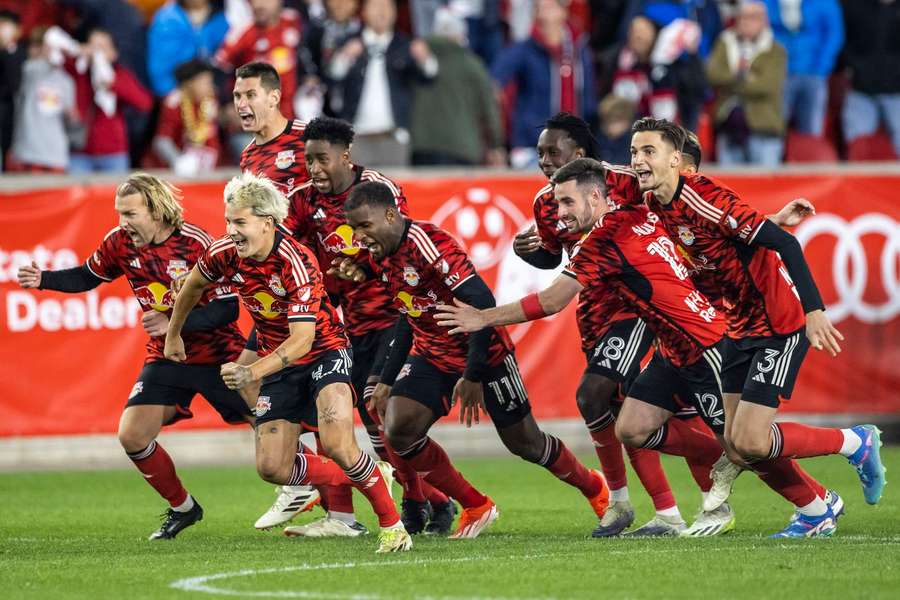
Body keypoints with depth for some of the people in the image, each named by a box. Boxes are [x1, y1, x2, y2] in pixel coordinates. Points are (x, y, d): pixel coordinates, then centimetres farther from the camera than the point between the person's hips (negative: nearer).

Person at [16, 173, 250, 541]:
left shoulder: (195, 244, -22)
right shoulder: (120, 242, -6)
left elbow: (228, 307, -22)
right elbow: (89, 276, 13)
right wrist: (44, 280, -4)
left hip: (217, 355, -5)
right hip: (165, 357, 5)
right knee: (132, 437, -8)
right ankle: (182, 508, 13)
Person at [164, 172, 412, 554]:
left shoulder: (297, 263, -29)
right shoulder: (225, 254, -13)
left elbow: (303, 339, -34)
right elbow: (193, 286, 11)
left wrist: (252, 372, -46)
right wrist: (173, 333, 23)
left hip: (325, 351, -6)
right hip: (279, 362, 6)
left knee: (337, 444, -28)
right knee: (272, 468, -3)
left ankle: (391, 525, -7)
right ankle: (364, 478, 19)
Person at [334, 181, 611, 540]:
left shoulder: (428, 243, -27)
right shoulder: (380, 257, -1)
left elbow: (482, 302, -30)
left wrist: (473, 376, -27)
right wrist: (387, 381, 13)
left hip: (483, 352, -7)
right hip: (431, 357, 7)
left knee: (524, 442, 6)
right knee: (399, 432, -12)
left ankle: (595, 490, 35)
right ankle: (476, 508, 4)